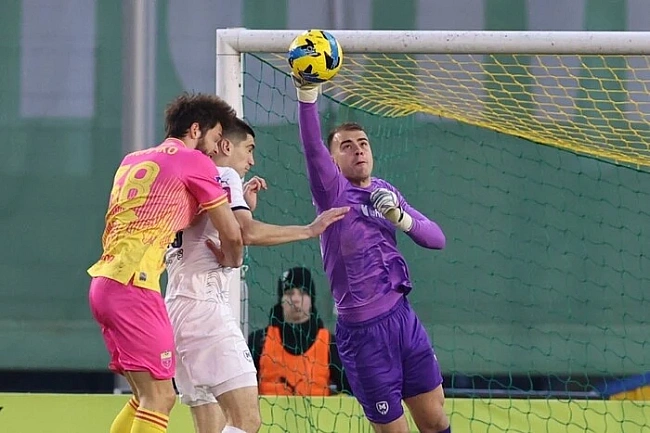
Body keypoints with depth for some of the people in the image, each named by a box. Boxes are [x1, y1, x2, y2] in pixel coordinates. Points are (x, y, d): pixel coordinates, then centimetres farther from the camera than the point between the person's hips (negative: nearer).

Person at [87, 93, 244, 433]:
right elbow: (231, 234, 2)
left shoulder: (133, 160, 21)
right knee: (159, 398, -11)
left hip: (103, 281, 8)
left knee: (148, 397, 15)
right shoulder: (194, 161, -1)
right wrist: (231, 261, 25)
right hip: (134, 285, -8)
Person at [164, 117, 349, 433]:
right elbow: (248, 233, -18)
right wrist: (310, 230, -10)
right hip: (204, 304, -10)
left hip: (178, 306, 10)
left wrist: (245, 206, 25)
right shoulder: (225, 176, -2)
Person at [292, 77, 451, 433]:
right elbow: (312, 146, -26)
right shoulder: (332, 191, -8)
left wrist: (402, 219, -12)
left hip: (403, 318, 6)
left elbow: (436, 239, 8)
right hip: (363, 333, -6)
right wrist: (307, 96, -42)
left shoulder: (384, 192, 10)